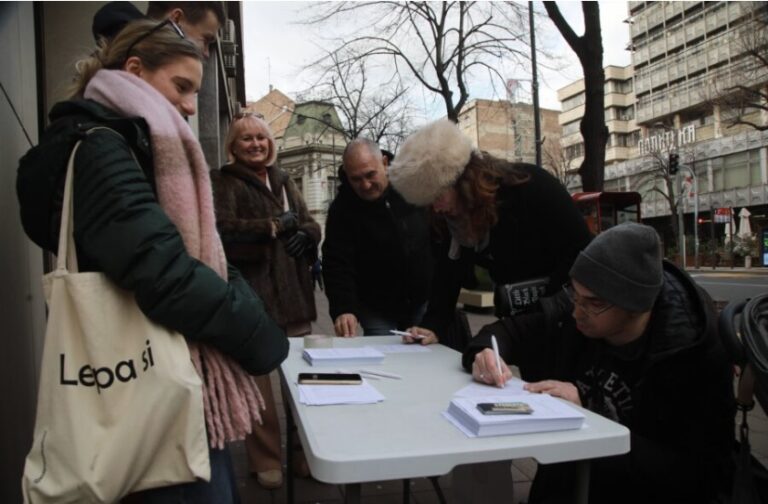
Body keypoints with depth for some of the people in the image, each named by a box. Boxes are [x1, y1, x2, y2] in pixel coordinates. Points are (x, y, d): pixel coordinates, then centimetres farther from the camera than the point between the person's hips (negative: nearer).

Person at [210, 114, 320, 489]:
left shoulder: (283, 180, 20)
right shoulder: (223, 182, 3)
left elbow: (311, 224, 16)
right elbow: (222, 228, -13)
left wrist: (304, 234, -7)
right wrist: (273, 227, -16)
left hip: (293, 292, 5)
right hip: (249, 295, -4)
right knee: (255, 378, 0)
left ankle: (305, 450, 22)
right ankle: (266, 460, 15)